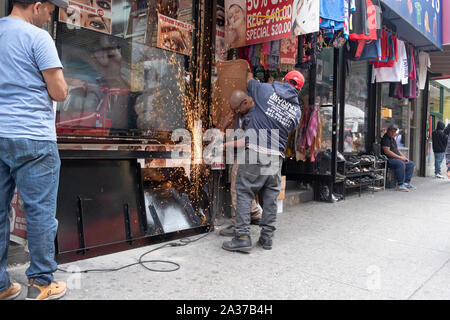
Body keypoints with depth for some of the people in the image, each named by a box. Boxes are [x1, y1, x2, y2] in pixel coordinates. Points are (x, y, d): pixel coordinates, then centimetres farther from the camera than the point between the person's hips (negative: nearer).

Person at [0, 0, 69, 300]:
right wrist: (55, 82, 9)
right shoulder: (38, 37, -7)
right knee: (41, 211, 3)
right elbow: (60, 93, -10)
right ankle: (41, 283, 14)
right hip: (32, 139, -7)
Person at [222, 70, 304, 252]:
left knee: (244, 193, 1)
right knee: (270, 197, 12)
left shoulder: (266, 90, 3)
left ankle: (242, 237, -1)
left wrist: (248, 73, 46)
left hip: (255, 151, -4)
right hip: (276, 157, 4)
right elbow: (287, 132, 16)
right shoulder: (296, 110, 13)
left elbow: (249, 82, 21)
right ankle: (267, 237, 19)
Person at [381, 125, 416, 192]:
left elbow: (397, 150, 25)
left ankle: (406, 183, 2)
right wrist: (399, 157, -19)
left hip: (396, 158, 10)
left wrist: (404, 157, 7)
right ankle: (400, 185, -28)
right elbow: (387, 151, -22)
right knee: (401, 164, -32)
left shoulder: (393, 139, 20)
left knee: (411, 164, 4)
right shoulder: (385, 139, -11)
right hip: (389, 159, -10)